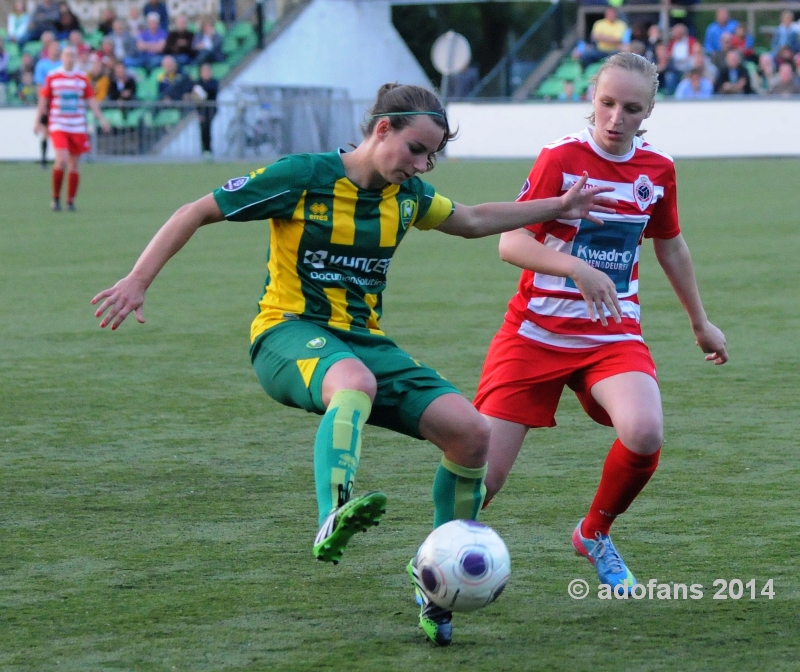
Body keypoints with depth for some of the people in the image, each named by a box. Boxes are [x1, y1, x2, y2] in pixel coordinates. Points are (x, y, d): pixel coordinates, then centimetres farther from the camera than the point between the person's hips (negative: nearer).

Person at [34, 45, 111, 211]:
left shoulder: (82, 78, 6)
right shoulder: (52, 77, 1)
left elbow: (91, 100, 8)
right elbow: (43, 100, 6)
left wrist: (101, 119, -1)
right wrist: (37, 121, 4)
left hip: (78, 127, 3)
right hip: (58, 126, -3)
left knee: (74, 165, 3)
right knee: (62, 160, -20)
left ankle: (70, 201, 13)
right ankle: (56, 197, -4)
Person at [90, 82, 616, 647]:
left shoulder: (407, 195, 8)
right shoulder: (302, 177, -11)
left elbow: (471, 222, 30)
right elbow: (198, 213, -6)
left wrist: (558, 208, 27)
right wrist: (138, 281, -13)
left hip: (365, 340, 6)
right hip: (290, 333, -6)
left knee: (472, 432, -13)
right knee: (355, 382, -43)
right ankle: (333, 520, -60)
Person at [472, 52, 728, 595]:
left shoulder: (658, 168, 1)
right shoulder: (561, 158, -13)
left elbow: (670, 245, 19)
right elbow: (511, 243, -21)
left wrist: (701, 323, 27)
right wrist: (579, 269, -37)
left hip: (613, 335, 3)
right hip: (536, 333, -2)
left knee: (644, 433, -28)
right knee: (481, 473, -7)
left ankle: (595, 535, 2)